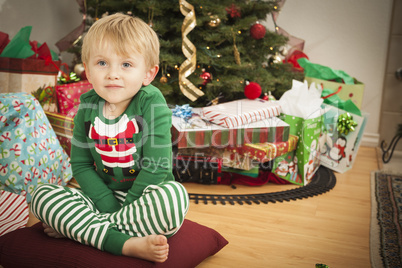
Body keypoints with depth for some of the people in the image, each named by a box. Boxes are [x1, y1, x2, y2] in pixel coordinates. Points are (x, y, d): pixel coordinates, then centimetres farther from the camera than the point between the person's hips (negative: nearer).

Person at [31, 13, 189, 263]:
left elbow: (156, 166, -18)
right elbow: (81, 165, 0)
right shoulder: (87, 107, -2)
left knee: (175, 195, -35)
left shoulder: (152, 103, -14)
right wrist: (109, 205, -13)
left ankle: (77, 229, -22)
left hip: (143, 197, -3)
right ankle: (126, 243, -27)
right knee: (42, 195, -14)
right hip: (103, 195, 4)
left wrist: (128, 209, -16)